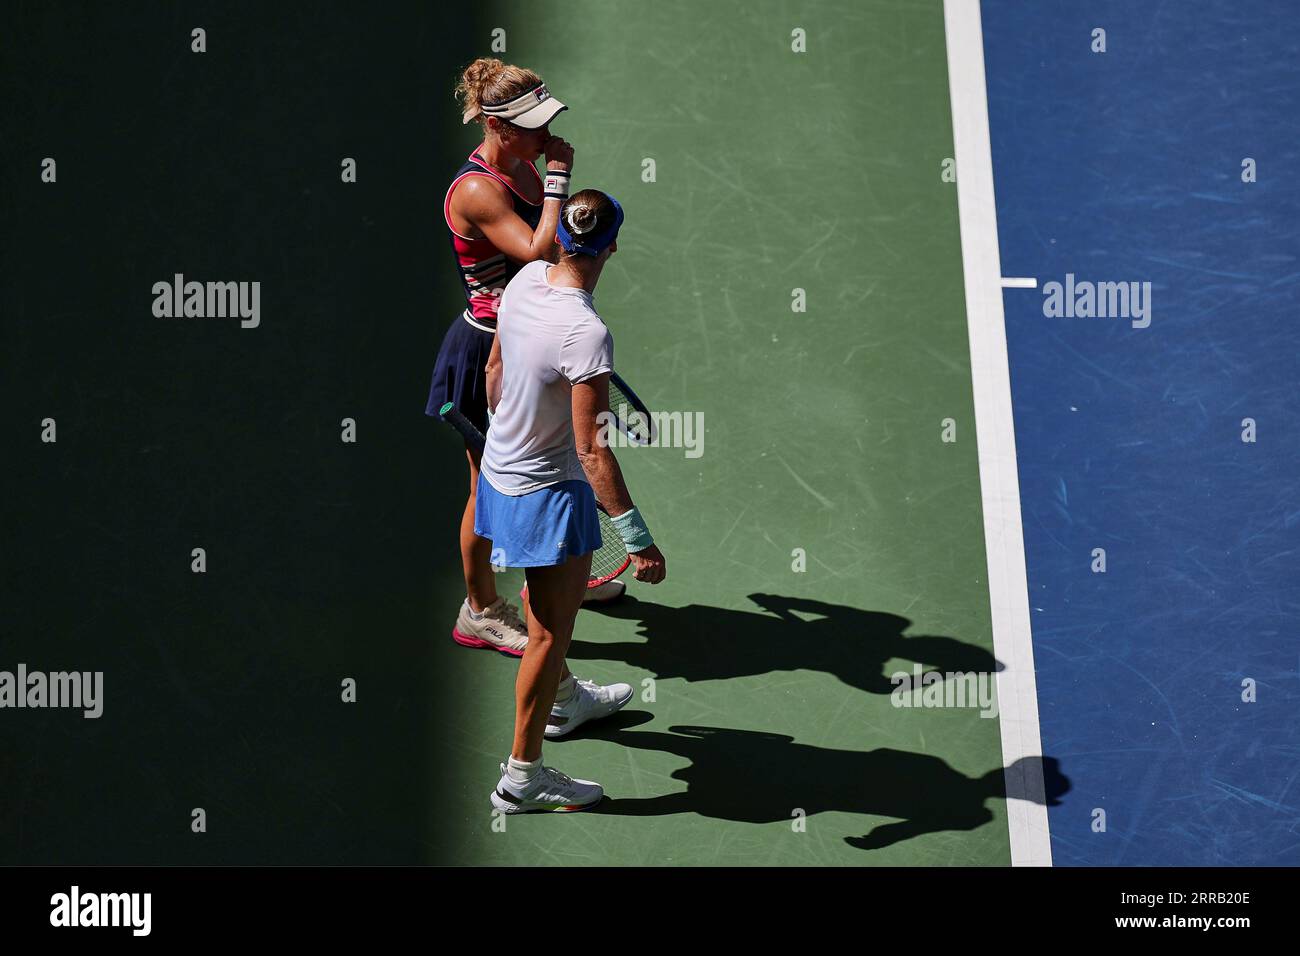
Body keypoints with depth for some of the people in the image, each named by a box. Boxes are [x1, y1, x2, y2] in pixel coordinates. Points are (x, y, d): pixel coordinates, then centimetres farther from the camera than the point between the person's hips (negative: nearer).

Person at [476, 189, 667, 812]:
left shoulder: (526, 279, -8)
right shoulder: (585, 333, -32)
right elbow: (591, 450, -32)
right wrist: (636, 536, -28)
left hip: (500, 469, 8)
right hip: (548, 493, -8)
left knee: (548, 605, 31)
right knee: (550, 632, 7)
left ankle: (565, 699, 55)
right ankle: (522, 777, 19)